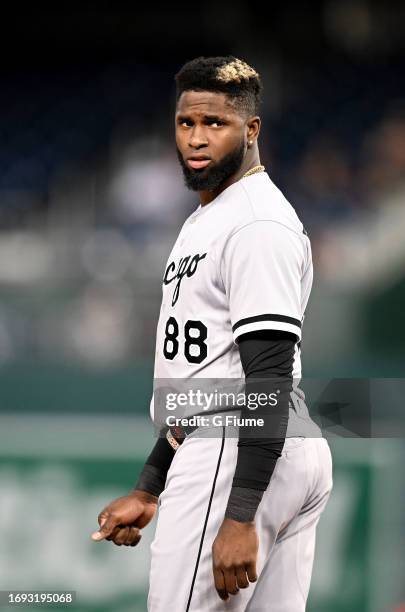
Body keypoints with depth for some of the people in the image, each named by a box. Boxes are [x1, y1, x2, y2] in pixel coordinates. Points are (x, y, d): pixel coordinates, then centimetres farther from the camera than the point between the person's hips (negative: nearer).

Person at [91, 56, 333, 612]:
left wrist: (240, 517, -24)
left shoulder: (258, 223, -12)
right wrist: (148, 491, 25)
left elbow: (270, 378, -19)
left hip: (241, 460, -10)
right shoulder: (205, 221, 22)